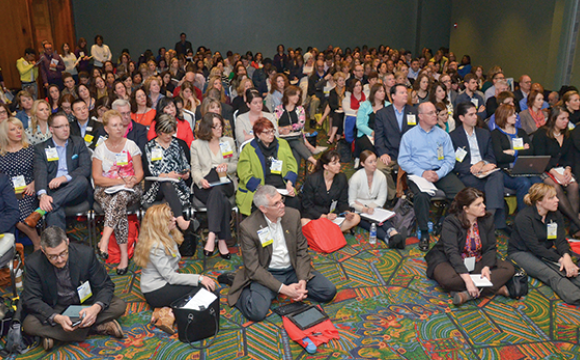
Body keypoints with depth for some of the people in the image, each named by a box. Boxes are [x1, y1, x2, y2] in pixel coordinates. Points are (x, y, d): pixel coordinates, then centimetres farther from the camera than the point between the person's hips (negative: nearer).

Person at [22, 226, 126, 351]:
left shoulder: (85, 253, -20)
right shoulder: (33, 264, -19)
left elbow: (106, 285, -14)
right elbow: (31, 300, -19)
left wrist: (96, 308, -36)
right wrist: (57, 318, -37)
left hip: (86, 303, 0)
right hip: (55, 309, 0)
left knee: (119, 306, -22)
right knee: (29, 324, -30)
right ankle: (98, 328, -24)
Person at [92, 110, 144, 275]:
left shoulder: (131, 146, 8)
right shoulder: (100, 149, 6)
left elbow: (139, 172, 5)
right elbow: (97, 179, -2)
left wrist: (133, 180, -19)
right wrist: (120, 180, -17)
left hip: (129, 190, 0)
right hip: (105, 190, 0)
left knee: (121, 196, -38)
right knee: (120, 210, -34)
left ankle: (104, 240, -42)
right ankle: (124, 255, -35)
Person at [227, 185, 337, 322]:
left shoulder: (293, 215, -5)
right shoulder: (248, 227, -18)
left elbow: (302, 250, 2)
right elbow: (253, 268, -16)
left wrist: (302, 280, -13)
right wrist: (283, 289, -23)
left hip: (293, 269, 5)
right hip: (266, 273, -4)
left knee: (329, 291, -10)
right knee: (256, 312, -28)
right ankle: (242, 290, 4)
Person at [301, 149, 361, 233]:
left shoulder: (342, 178, -2)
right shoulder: (312, 180, -14)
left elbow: (343, 202, 5)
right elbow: (307, 206, -11)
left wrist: (347, 212, -18)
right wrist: (324, 216, -25)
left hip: (333, 213, 4)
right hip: (314, 215, -4)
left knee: (356, 218, -19)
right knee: (304, 223, -37)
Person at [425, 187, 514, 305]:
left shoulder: (487, 220, -1)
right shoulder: (450, 223, -19)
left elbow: (491, 248, -2)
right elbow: (452, 252, -29)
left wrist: (486, 267, -24)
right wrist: (467, 278, -40)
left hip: (477, 262, 5)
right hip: (449, 261, -5)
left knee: (509, 268, -15)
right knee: (448, 279, -38)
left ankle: (468, 294, -30)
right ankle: (496, 288, -24)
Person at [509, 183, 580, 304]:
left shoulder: (556, 215, 3)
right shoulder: (524, 218, -19)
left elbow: (561, 241, -6)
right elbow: (535, 247, -22)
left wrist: (566, 256, -28)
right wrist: (560, 259, -25)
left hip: (545, 251, 7)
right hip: (521, 253, -6)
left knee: (570, 270, -24)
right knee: (552, 275, -32)